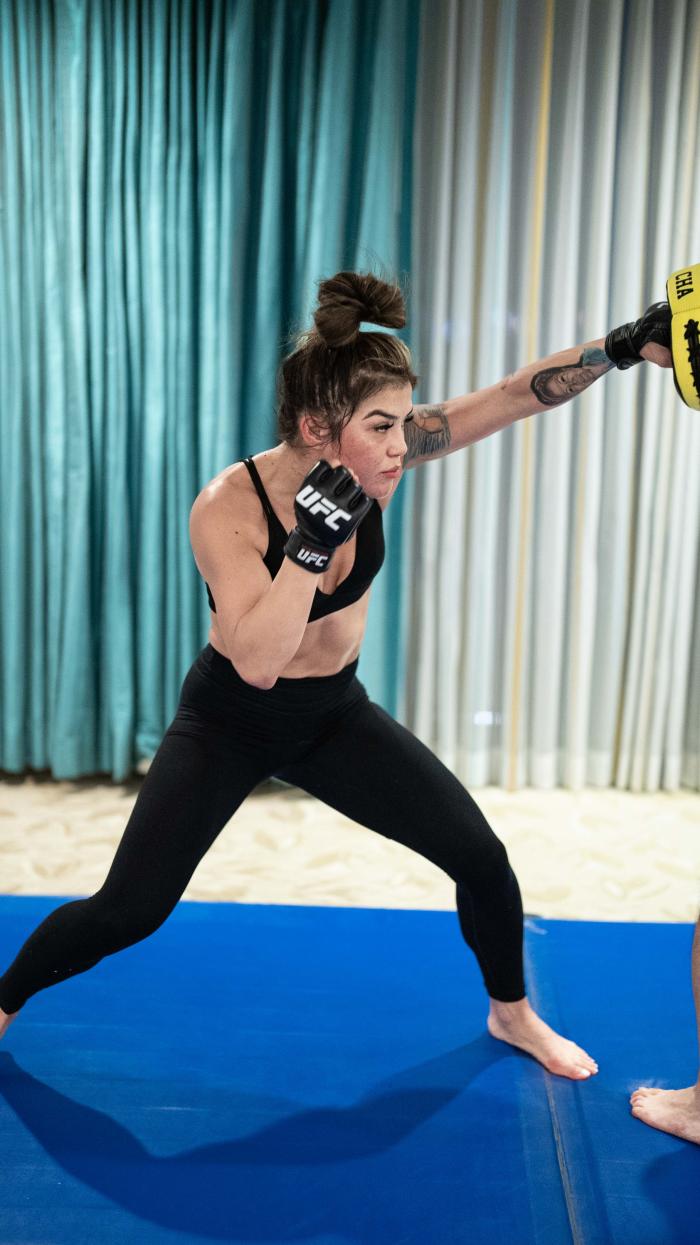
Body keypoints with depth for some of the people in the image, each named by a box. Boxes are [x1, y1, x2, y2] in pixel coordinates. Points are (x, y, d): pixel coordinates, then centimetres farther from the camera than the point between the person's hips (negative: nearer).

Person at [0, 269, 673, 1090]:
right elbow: (257, 661, -37)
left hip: (335, 715, 4)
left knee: (481, 856, 2)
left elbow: (516, 395, -19)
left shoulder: (373, 458, -17)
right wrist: (312, 542, -43)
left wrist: (627, 343, -28)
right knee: (128, 909, -4)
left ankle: (512, 1014, 30)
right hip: (228, 722, -4)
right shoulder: (227, 507, -28)